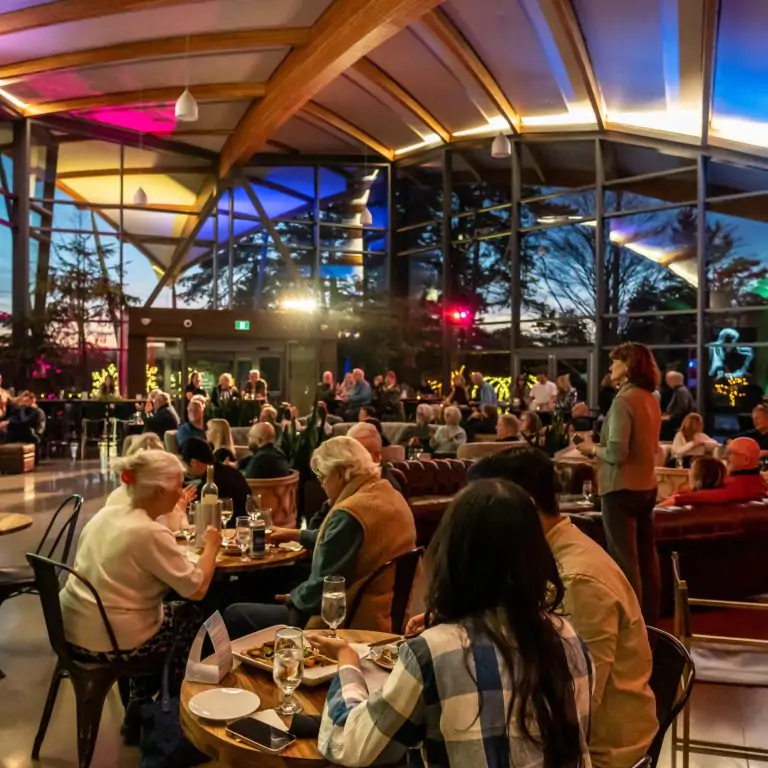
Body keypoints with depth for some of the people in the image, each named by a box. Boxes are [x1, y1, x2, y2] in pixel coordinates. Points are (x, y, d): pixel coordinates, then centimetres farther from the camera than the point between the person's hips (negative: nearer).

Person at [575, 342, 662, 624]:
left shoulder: (623, 401, -19)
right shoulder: (650, 399, 8)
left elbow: (617, 454, -24)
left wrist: (592, 448, -6)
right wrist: (600, 448, 14)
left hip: (622, 488, -9)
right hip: (646, 485, 9)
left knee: (624, 560, 0)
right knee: (646, 555, 16)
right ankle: (649, 620, 27)